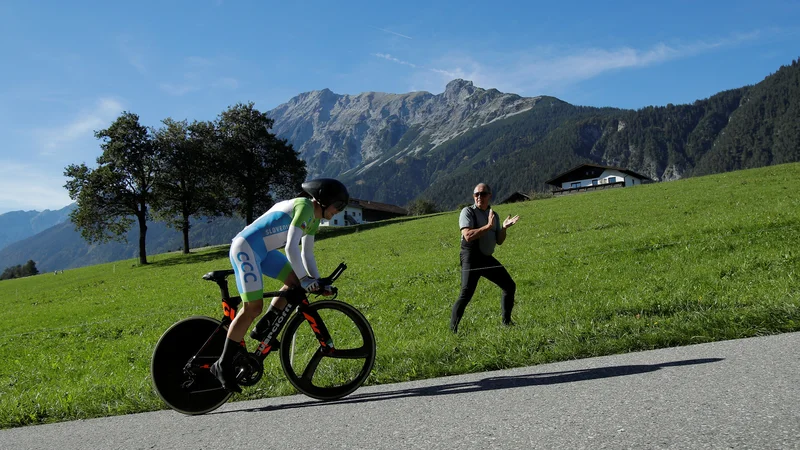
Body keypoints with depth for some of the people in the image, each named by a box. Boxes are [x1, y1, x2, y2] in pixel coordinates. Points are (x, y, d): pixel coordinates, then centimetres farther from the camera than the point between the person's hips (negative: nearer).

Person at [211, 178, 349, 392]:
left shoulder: (314, 219, 12)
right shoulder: (304, 207, -18)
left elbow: (307, 255, 15)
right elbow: (291, 248, -26)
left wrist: (318, 282, 7)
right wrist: (305, 278, -22)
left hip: (263, 251, 10)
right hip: (245, 248, -10)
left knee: (295, 283, 5)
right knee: (253, 308, -11)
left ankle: (263, 329, 12)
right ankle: (223, 365, -1)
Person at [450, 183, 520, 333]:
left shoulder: (494, 215, 12)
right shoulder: (468, 212, -7)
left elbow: (499, 241, 13)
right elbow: (468, 236, -22)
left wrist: (504, 228, -5)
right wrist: (488, 226, -23)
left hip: (487, 258, 7)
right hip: (471, 258, -7)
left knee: (510, 286, 11)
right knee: (466, 294, -16)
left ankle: (506, 321, 26)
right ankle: (452, 330, -8)